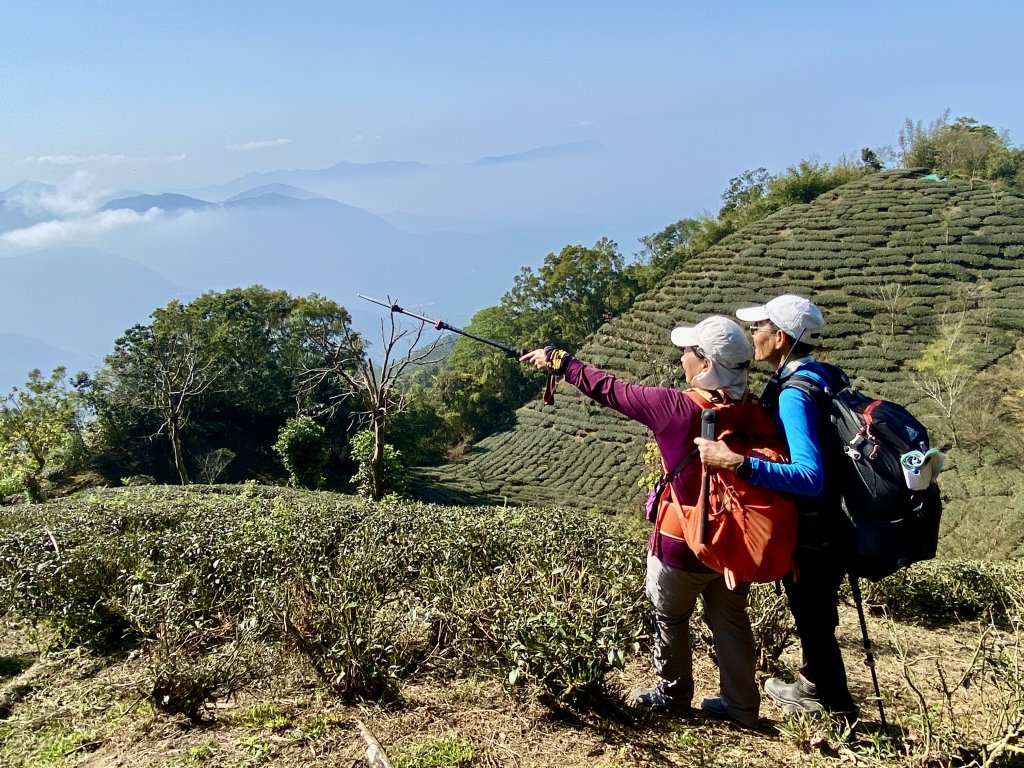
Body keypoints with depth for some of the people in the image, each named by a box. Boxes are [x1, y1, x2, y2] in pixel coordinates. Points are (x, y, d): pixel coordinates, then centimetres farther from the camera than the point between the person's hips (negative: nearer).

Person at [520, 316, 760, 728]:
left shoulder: (676, 408, -21)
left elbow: (609, 389, -12)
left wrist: (559, 361, 0)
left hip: (682, 546, -5)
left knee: (670, 620, 17)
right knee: (731, 622, 19)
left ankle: (672, 695, 33)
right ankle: (741, 704, 30)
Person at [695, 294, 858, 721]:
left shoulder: (794, 393, -26)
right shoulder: (822, 375, 3)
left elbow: (809, 476, -37)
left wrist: (737, 461, -46)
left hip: (813, 534, -9)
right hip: (831, 525, 9)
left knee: (814, 620, 11)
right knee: (812, 614, 27)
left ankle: (836, 709, 29)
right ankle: (813, 686, 47)